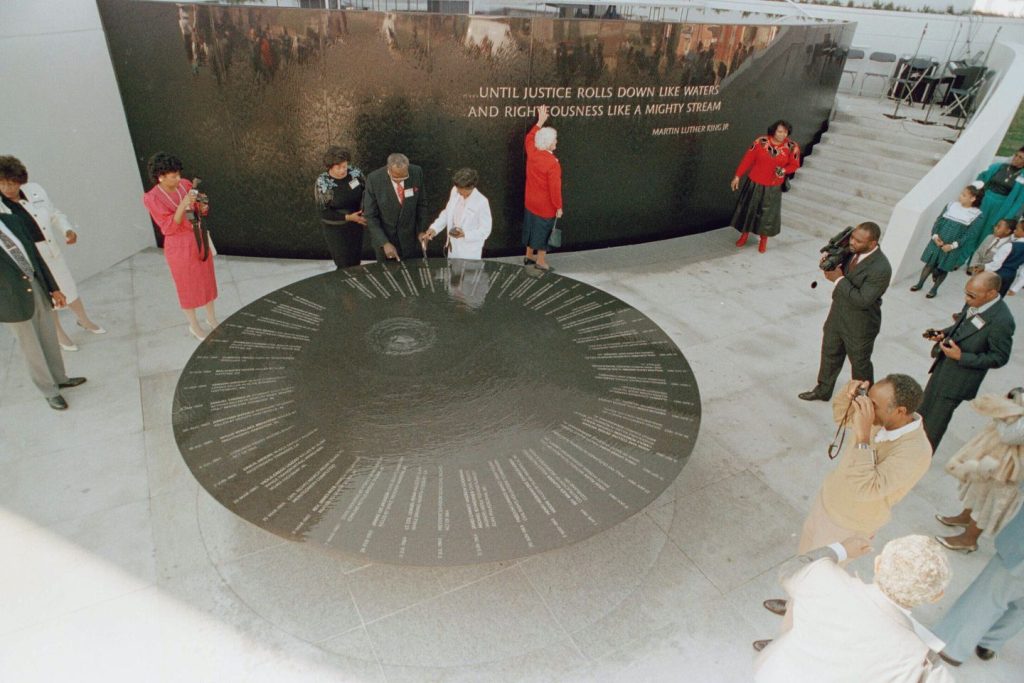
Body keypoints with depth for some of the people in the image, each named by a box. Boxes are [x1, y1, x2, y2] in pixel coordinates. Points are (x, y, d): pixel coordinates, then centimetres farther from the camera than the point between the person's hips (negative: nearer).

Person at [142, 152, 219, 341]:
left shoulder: (185, 185, -3)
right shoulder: (152, 198, -18)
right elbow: (169, 228, -21)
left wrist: (201, 208, -13)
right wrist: (183, 205, -31)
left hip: (200, 238, 6)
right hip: (179, 245, -6)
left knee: (207, 279, 17)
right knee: (188, 285, 9)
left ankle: (211, 319, 35)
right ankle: (194, 325, 28)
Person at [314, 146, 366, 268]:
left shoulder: (354, 172, -12)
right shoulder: (322, 184, -21)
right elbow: (324, 213, -15)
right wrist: (348, 217, -23)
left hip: (356, 224, 4)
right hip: (335, 229, -4)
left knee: (356, 260, 18)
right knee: (345, 265, 3)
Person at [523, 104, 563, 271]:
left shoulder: (532, 152, -7)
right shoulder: (553, 163, -27)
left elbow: (529, 138, 18)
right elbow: (555, 188, -23)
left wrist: (540, 122, 22)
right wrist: (558, 207, -13)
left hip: (531, 201, 7)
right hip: (546, 206, -7)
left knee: (532, 227, 21)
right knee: (543, 231, 8)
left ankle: (529, 256, 35)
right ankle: (540, 261, 20)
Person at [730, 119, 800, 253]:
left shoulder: (792, 147, -13)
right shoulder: (761, 141, -15)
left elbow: (794, 165, -1)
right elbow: (748, 159, -9)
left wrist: (784, 170, -23)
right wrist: (737, 176, -6)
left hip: (773, 187, 0)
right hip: (754, 183, 0)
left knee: (768, 213, 11)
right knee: (748, 208, 14)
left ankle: (764, 240, 30)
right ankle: (744, 235, 35)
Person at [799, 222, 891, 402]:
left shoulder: (881, 269, -31)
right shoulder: (852, 251, -10)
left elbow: (862, 300, -30)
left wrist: (839, 279, -26)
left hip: (859, 325, -6)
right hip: (837, 315, 7)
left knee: (860, 363, 16)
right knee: (829, 354, 22)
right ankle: (823, 389, 43)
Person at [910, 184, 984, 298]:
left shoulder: (976, 215, -10)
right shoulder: (951, 205, 0)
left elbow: (969, 235, -11)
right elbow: (939, 221, 2)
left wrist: (953, 245, -18)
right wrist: (935, 235, -13)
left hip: (952, 247, -2)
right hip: (937, 241, 2)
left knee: (944, 268, 11)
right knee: (930, 263, 10)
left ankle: (934, 289, 27)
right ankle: (920, 284, 27)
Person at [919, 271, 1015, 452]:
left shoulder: (1001, 321, -28)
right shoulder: (974, 303, -7)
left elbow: (999, 358, -18)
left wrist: (961, 357, -24)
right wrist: (943, 334, -4)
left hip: (958, 379, -7)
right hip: (943, 366, 7)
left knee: (934, 423, 9)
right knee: (924, 411, 22)